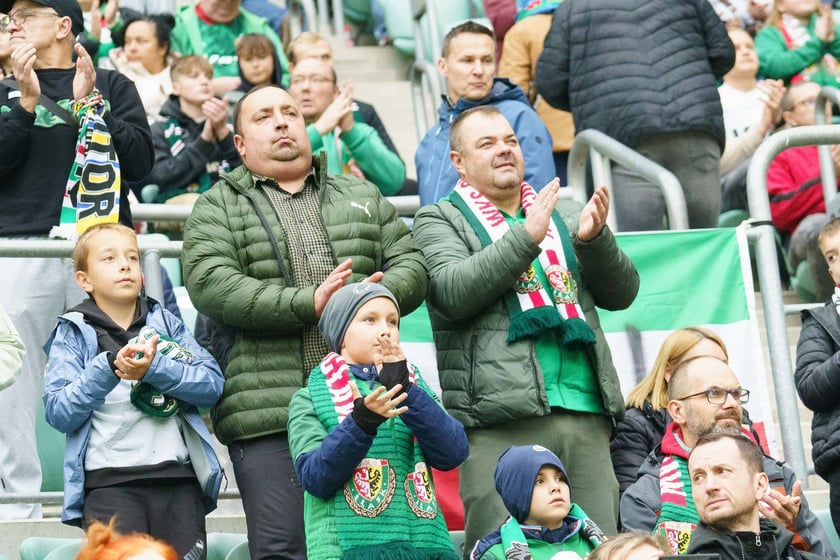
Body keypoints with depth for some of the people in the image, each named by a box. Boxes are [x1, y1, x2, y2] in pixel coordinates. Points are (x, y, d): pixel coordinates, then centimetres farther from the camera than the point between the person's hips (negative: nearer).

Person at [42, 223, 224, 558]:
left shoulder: (166, 323, 14)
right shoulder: (73, 334, 8)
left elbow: (213, 384, 0)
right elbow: (58, 413, -5)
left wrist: (155, 367, -15)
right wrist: (109, 367, -16)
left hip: (178, 476, 3)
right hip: (109, 481, -3)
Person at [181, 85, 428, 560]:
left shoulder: (362, 197, 24)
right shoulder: (218, 208, 11)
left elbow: (412, 264, 15)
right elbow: (209, 284, -6)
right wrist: (308, 304, -16)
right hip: (270, 412, -3)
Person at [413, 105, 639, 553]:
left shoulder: (565, 216, 24)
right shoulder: (440, 221, 11)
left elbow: (621, 293, 15)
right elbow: (453, 292, -8)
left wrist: (594, 239, -3)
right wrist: (526, 238, -14)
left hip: (585, 415, 4)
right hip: (499, 423, -4)